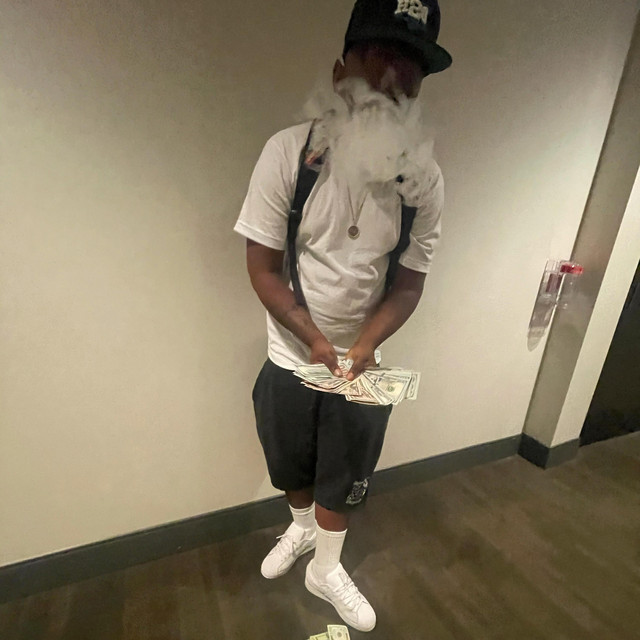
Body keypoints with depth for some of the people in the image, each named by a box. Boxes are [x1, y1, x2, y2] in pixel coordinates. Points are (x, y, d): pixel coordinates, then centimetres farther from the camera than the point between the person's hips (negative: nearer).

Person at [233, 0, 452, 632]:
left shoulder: (424, 180, -12)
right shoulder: (289, 152, -17)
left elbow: (409, 281, -7)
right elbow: (262, 267, -14)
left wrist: (363, 346, -22)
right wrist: (314, 339, -23)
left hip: (363, 367, 1)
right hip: (290, 360, 0)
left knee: (343, 483, 20)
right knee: (291, 468, 25)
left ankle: (325, 569, 51)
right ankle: (302, 527, 60)